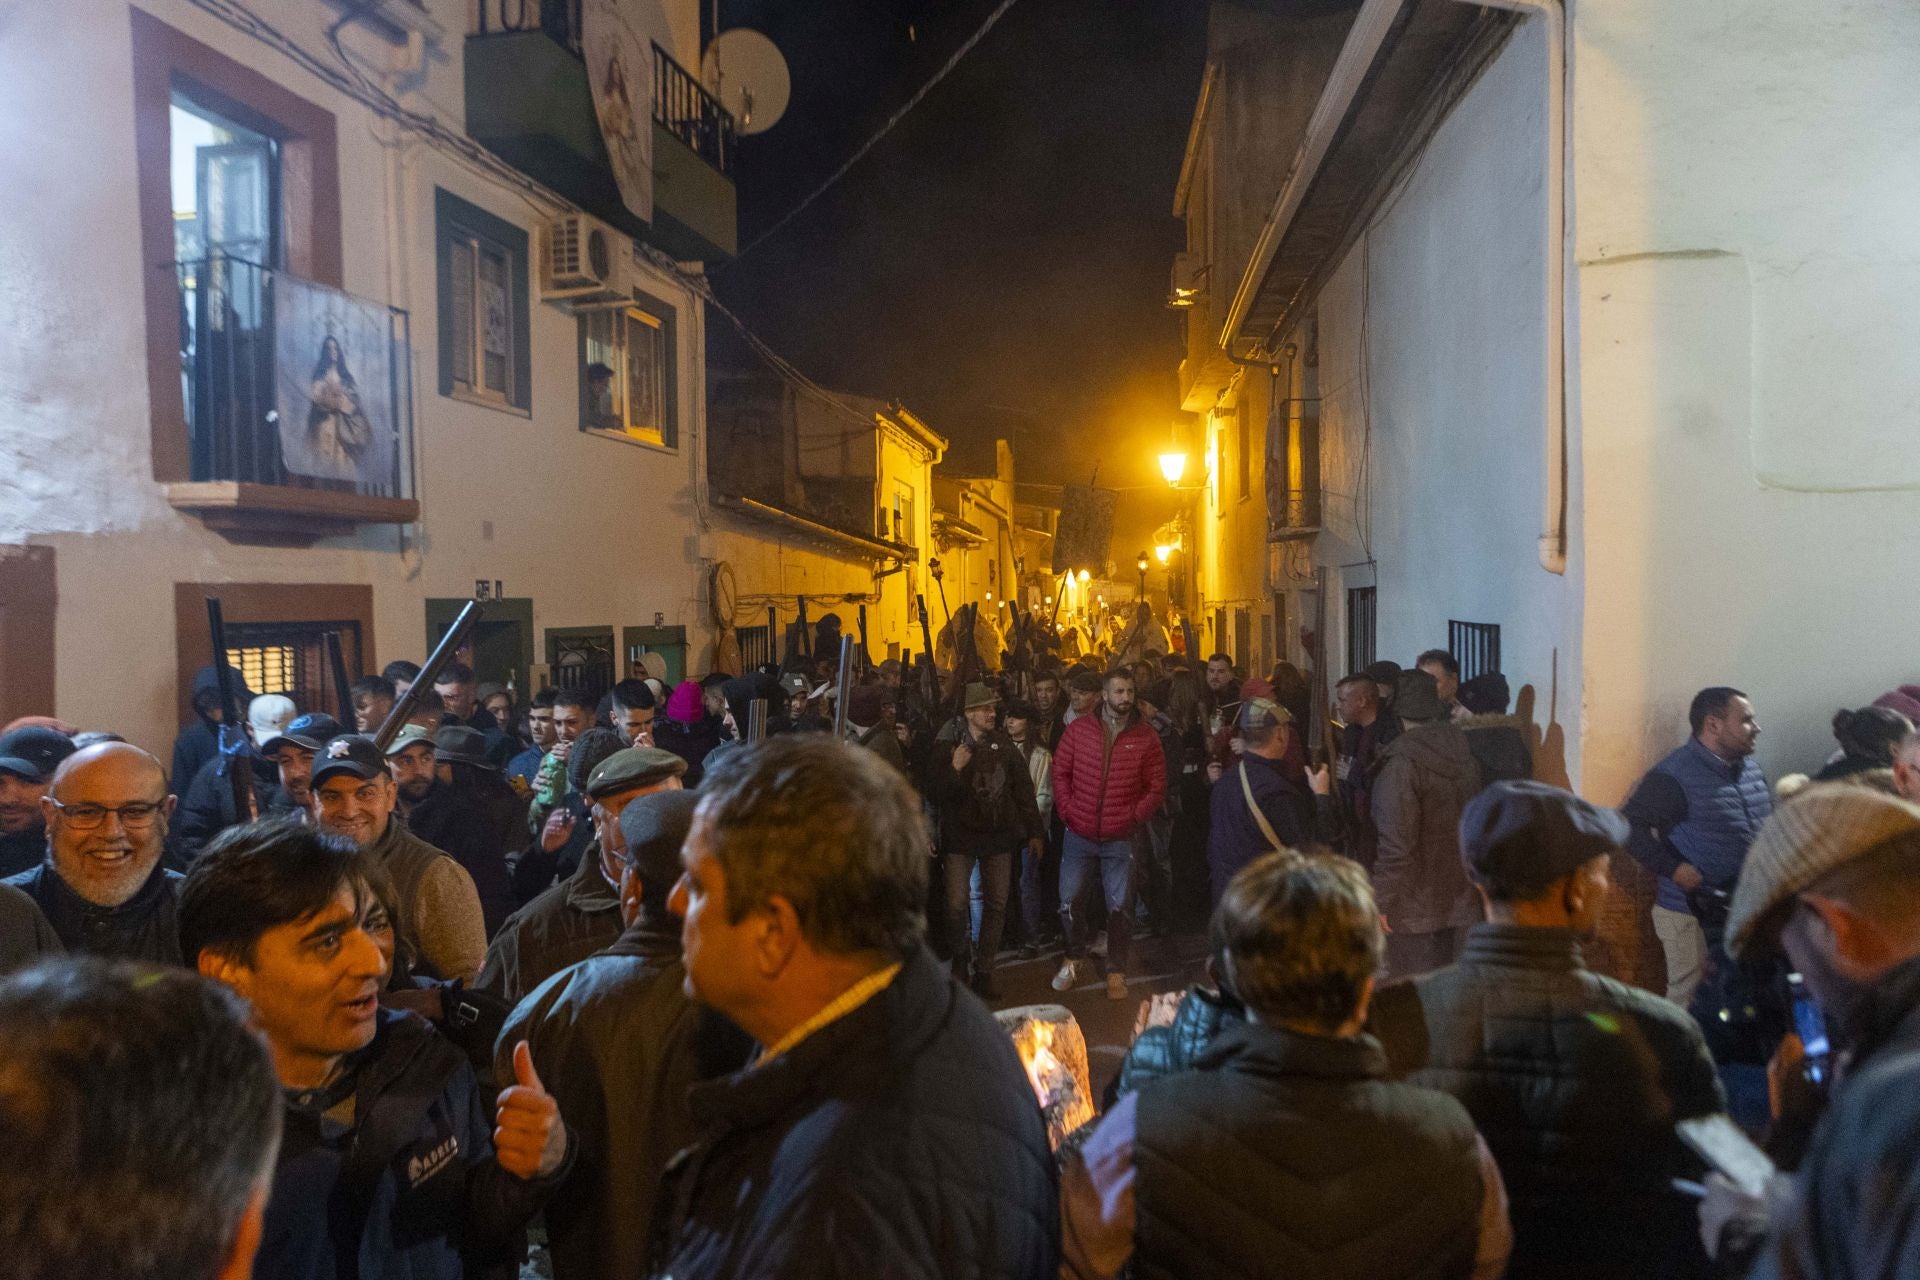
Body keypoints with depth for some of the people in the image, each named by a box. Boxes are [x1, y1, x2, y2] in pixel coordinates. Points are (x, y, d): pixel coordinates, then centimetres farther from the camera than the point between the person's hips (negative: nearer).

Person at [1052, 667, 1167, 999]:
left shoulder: (1146, 736, -2)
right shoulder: (1078, 729, -1)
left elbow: (1156, 787, 1)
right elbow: (1060, 773, 3)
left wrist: (1133, 817, -5)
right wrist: (1068, 811, -4)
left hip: (1120, 839, -1)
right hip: (1079, 835, 1)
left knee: (1119, 907, 6)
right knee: (1068, 902, 7)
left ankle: (1116, 972, 22)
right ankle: (1073, 959, 31)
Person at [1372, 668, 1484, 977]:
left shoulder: (1401, 763, -18)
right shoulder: (1464, 754, 4)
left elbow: (1397, 842, -20)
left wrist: (1381, 901, -13)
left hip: (1415, 905, -7)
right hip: (1461, 900, 7)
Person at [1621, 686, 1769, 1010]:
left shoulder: (1751, 770, 10)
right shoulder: (1674, 776, -15)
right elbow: (1629, 825, -16)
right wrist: (1673, 868, -22)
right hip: (1692, 913, -7)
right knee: (1689, 1001, -2)